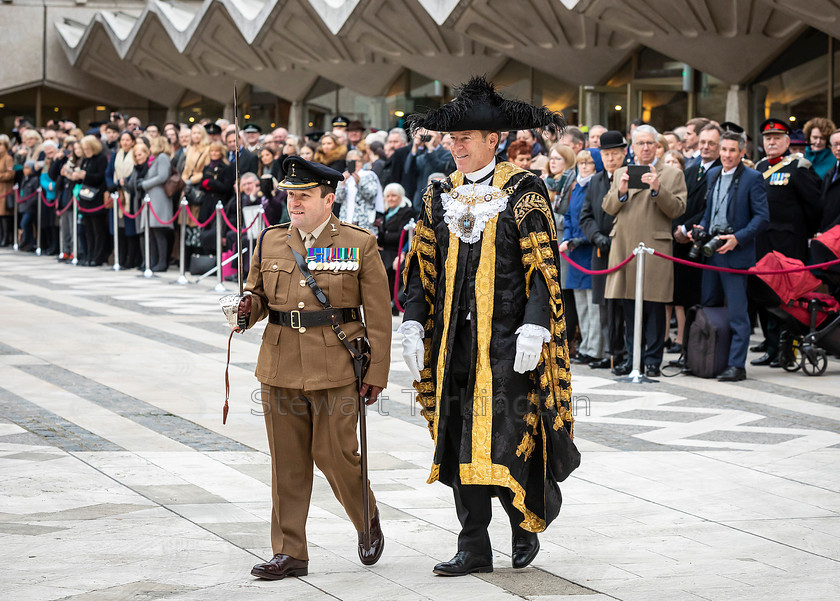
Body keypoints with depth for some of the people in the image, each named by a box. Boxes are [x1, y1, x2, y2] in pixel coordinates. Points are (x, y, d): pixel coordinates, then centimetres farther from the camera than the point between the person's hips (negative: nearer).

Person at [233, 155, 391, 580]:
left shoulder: (361, 245, -1)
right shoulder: (270, 242, 9)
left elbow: (379, 316, -1)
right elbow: (258, 295, 19)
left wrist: (377, 373, -5)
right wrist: (247, 307, -6)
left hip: (337, 371, -3)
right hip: (281, 370, 3)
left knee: (335, 456, -3)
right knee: (287, 463, 5)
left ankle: (368, 522, 26)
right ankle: (289, 553, 12)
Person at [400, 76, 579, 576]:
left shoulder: (523, 192, -4)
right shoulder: (441, 197, 11)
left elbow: (544, 267, -8)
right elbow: (422, 268, 14)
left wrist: (534, 329, -17)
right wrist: (414, 325, 4)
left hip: (507, 340, -5)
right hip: (456, 339, 5)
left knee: (506, 436, -8)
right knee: (460, 437, 4)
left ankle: (528, 520, 17)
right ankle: (475, 549, 9)